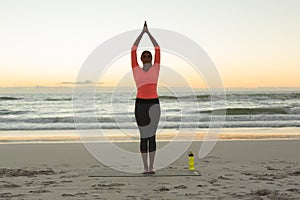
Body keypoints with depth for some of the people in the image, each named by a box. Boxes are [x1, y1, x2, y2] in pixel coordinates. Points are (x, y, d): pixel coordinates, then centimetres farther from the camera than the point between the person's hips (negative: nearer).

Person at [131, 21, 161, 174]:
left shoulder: (156, 68, 9)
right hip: (140, 104, 0)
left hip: (154, 104, 0)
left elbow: (158, 49, 7)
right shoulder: (136, 70, 7)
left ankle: (151, 167, 5)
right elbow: (133, 50, 6)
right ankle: (145, 167, 11)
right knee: (143, 137, 5)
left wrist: (149, 33, 11)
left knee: (152, 136, 1)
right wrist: (142, 32, 10)